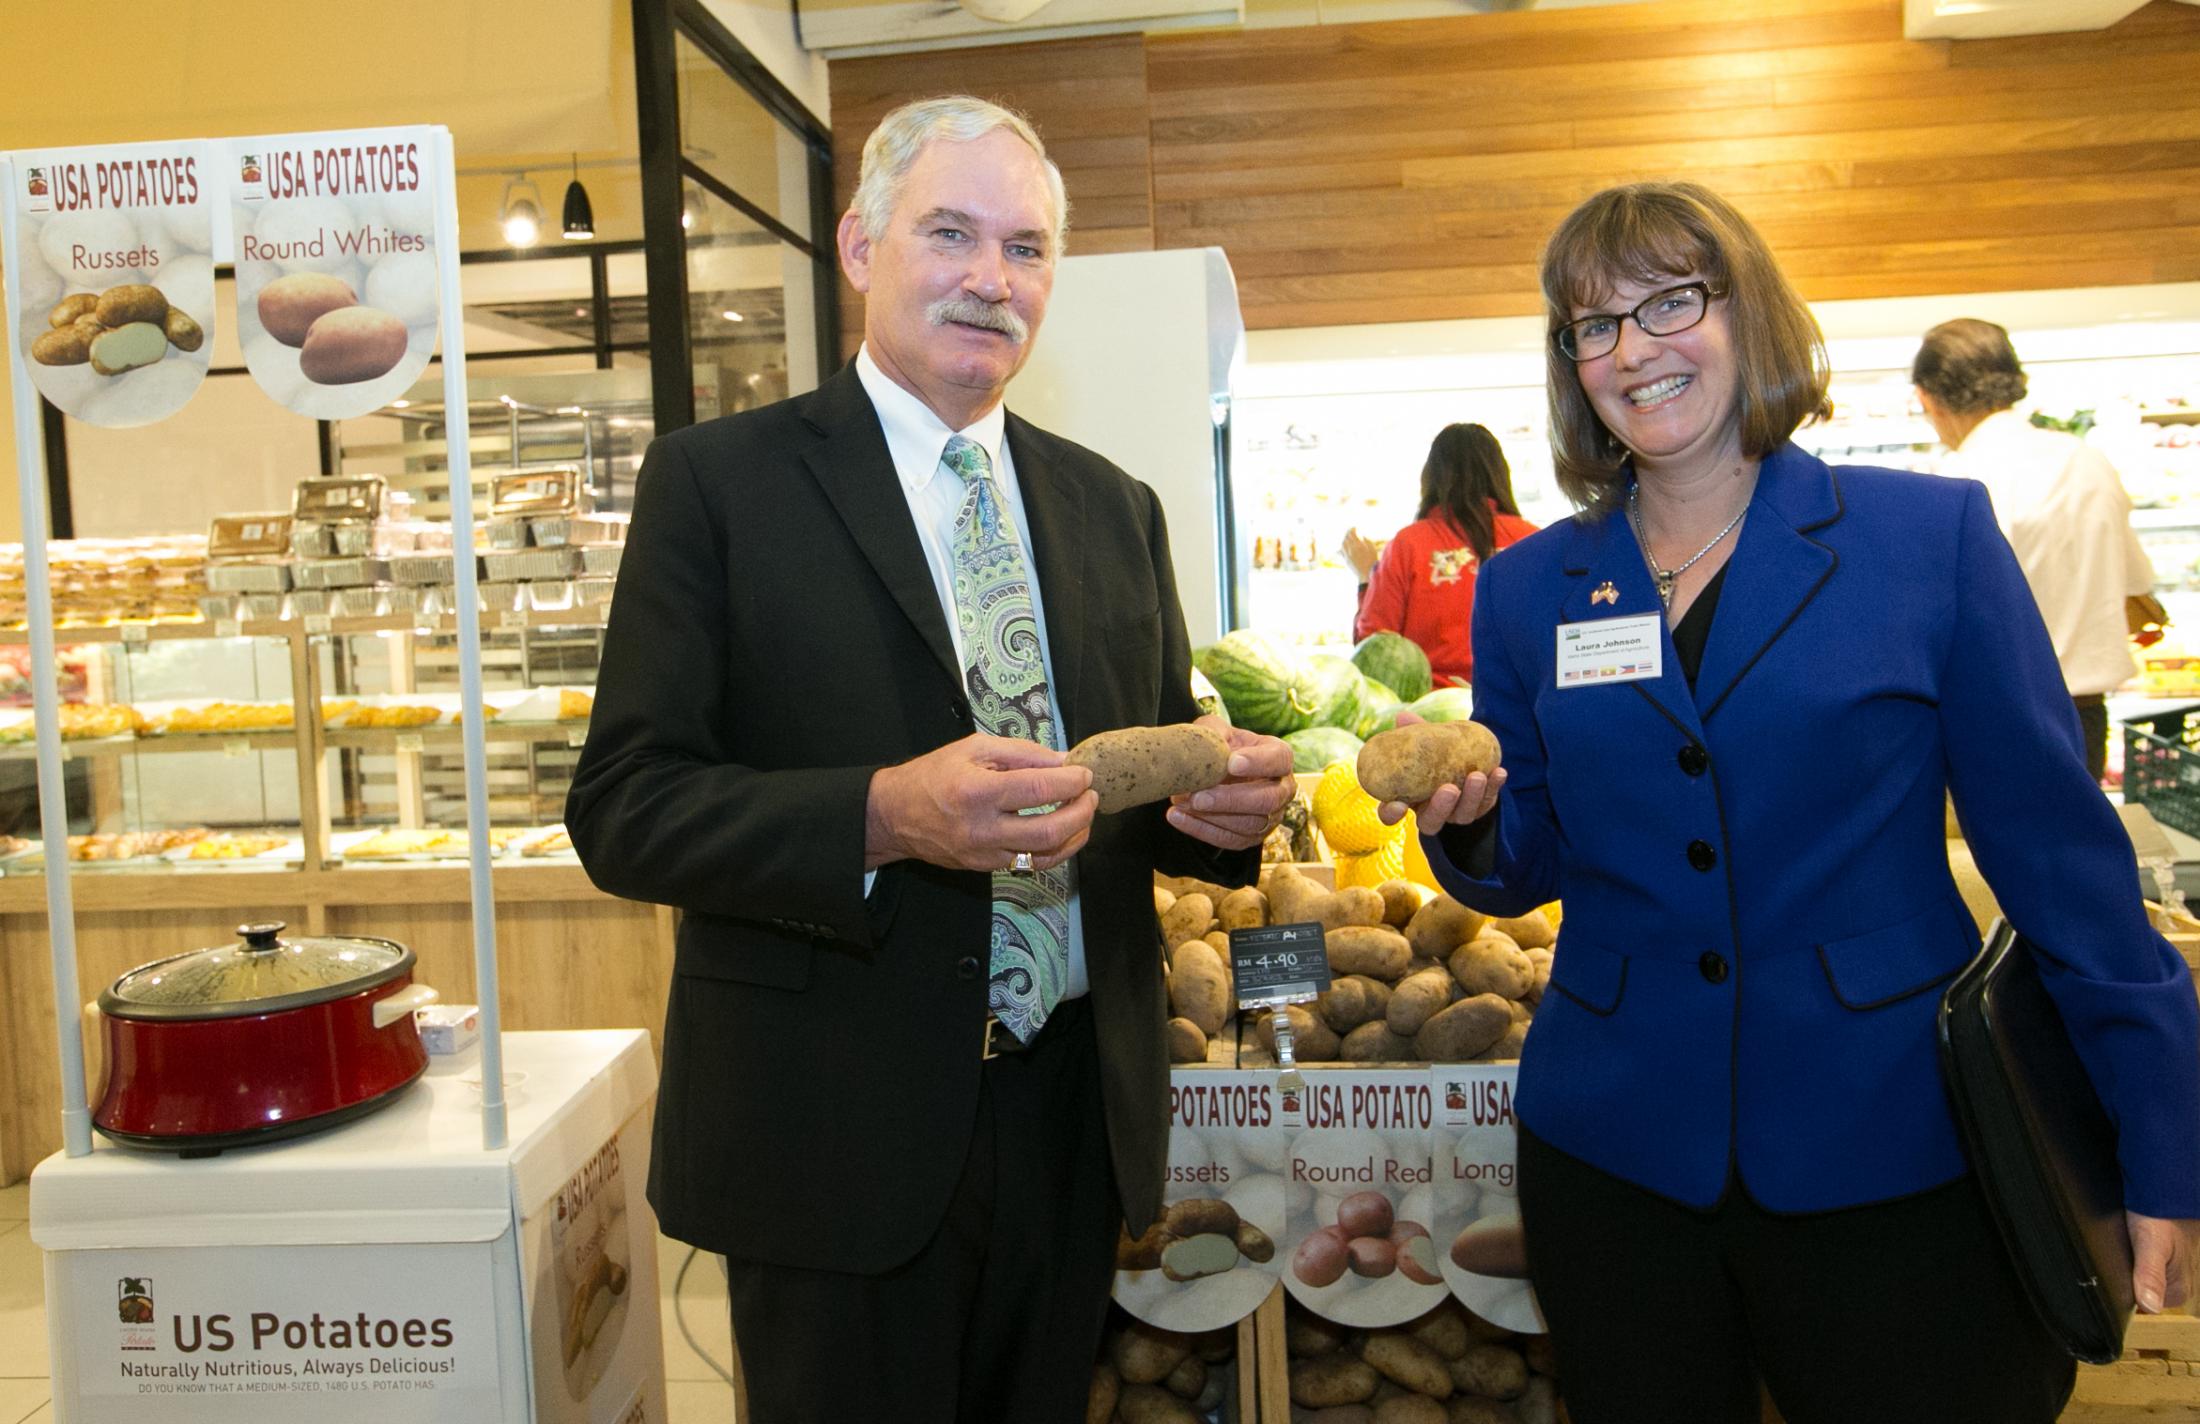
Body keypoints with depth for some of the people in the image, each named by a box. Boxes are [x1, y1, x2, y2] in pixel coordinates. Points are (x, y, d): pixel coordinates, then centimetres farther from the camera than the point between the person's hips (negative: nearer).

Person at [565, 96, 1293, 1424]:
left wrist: (1230, 798, -10)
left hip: (1076, 1117, 5)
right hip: (839, 1138, -4)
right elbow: (624, 810, -12)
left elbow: (1152, 781, 13)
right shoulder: (721, 480, -5)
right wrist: (884, 816, -27)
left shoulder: (1114, 506, 9)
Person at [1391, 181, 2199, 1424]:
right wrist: (1468, 819, -13)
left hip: (1889, 1149, -2)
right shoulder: (1527, 590, 3)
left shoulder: (1932, 533, -4)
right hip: (1615, 1155, 2)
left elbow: (2058, 844, -2)